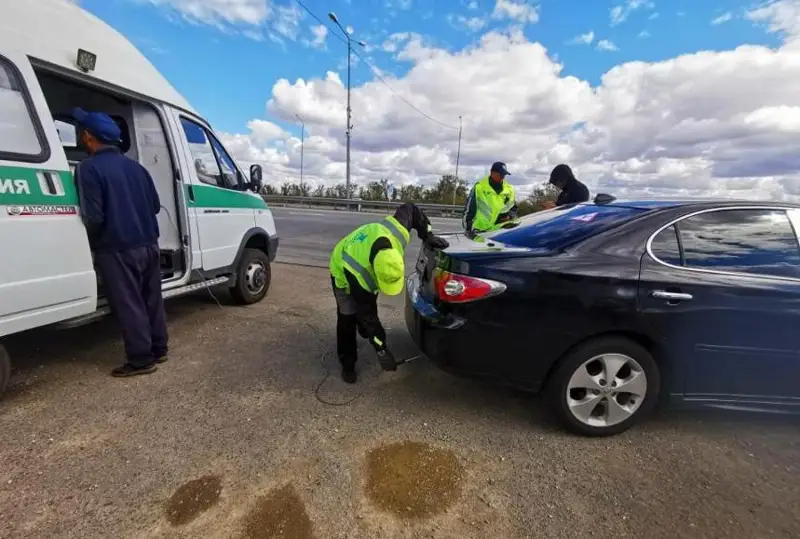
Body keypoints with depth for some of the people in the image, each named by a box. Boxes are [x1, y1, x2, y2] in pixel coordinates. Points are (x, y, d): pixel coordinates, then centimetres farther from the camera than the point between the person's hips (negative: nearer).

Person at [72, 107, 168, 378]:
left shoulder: (89, 168, -11)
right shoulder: (136, 166, 10)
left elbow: (94, 217, -15)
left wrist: (91, 243, 2)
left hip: (117, 249, -7)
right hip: (148, 244, 7)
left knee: (129, 305, 1)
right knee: (152, 299, 14)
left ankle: (141, 360, 8)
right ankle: (158, 350, 26)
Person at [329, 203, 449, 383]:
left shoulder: (397, 233, -39)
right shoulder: (360, 273, -46)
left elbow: (410, 209, -18)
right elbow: (367, 314, -35)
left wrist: (428, 236, -24)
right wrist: (381, 349, -29)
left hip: (368, 264, 6)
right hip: (344, 272, -5)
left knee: (368, 305, 21)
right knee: (348, 319, -9)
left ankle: (365, 332, 52)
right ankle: (347, 364, 8)